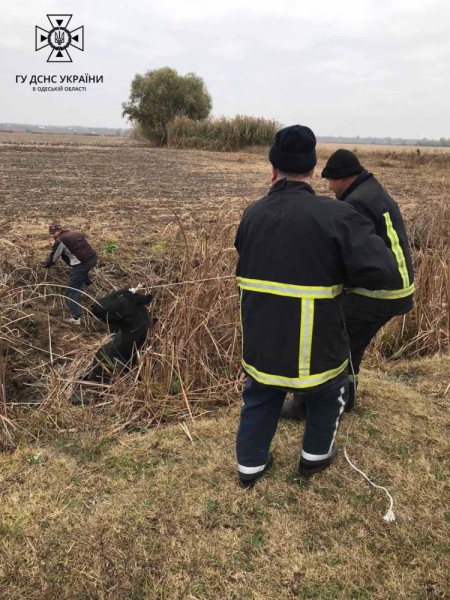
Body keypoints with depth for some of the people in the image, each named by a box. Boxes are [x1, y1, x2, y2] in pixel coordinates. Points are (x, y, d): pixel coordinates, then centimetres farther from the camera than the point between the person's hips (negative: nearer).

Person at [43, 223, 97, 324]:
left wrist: (46, 265, 25)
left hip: (81, 264, -8)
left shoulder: (60, 241, -3)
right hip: (93, 258, 8)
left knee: (72, 290, 1)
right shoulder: (76, 233, 20)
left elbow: (53, 257, 6)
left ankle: (76, 317, -2)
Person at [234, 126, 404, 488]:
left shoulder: (252, 214, -1)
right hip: (315, 346, -3)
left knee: (259, 399, 25)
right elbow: (387, 274, -24)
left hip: (260, 341, 4)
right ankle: (315, 456, 43)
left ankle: (250, 465, 39)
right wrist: (342, 268, -7)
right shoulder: (336, 216, -19)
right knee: (329, 393, 26)